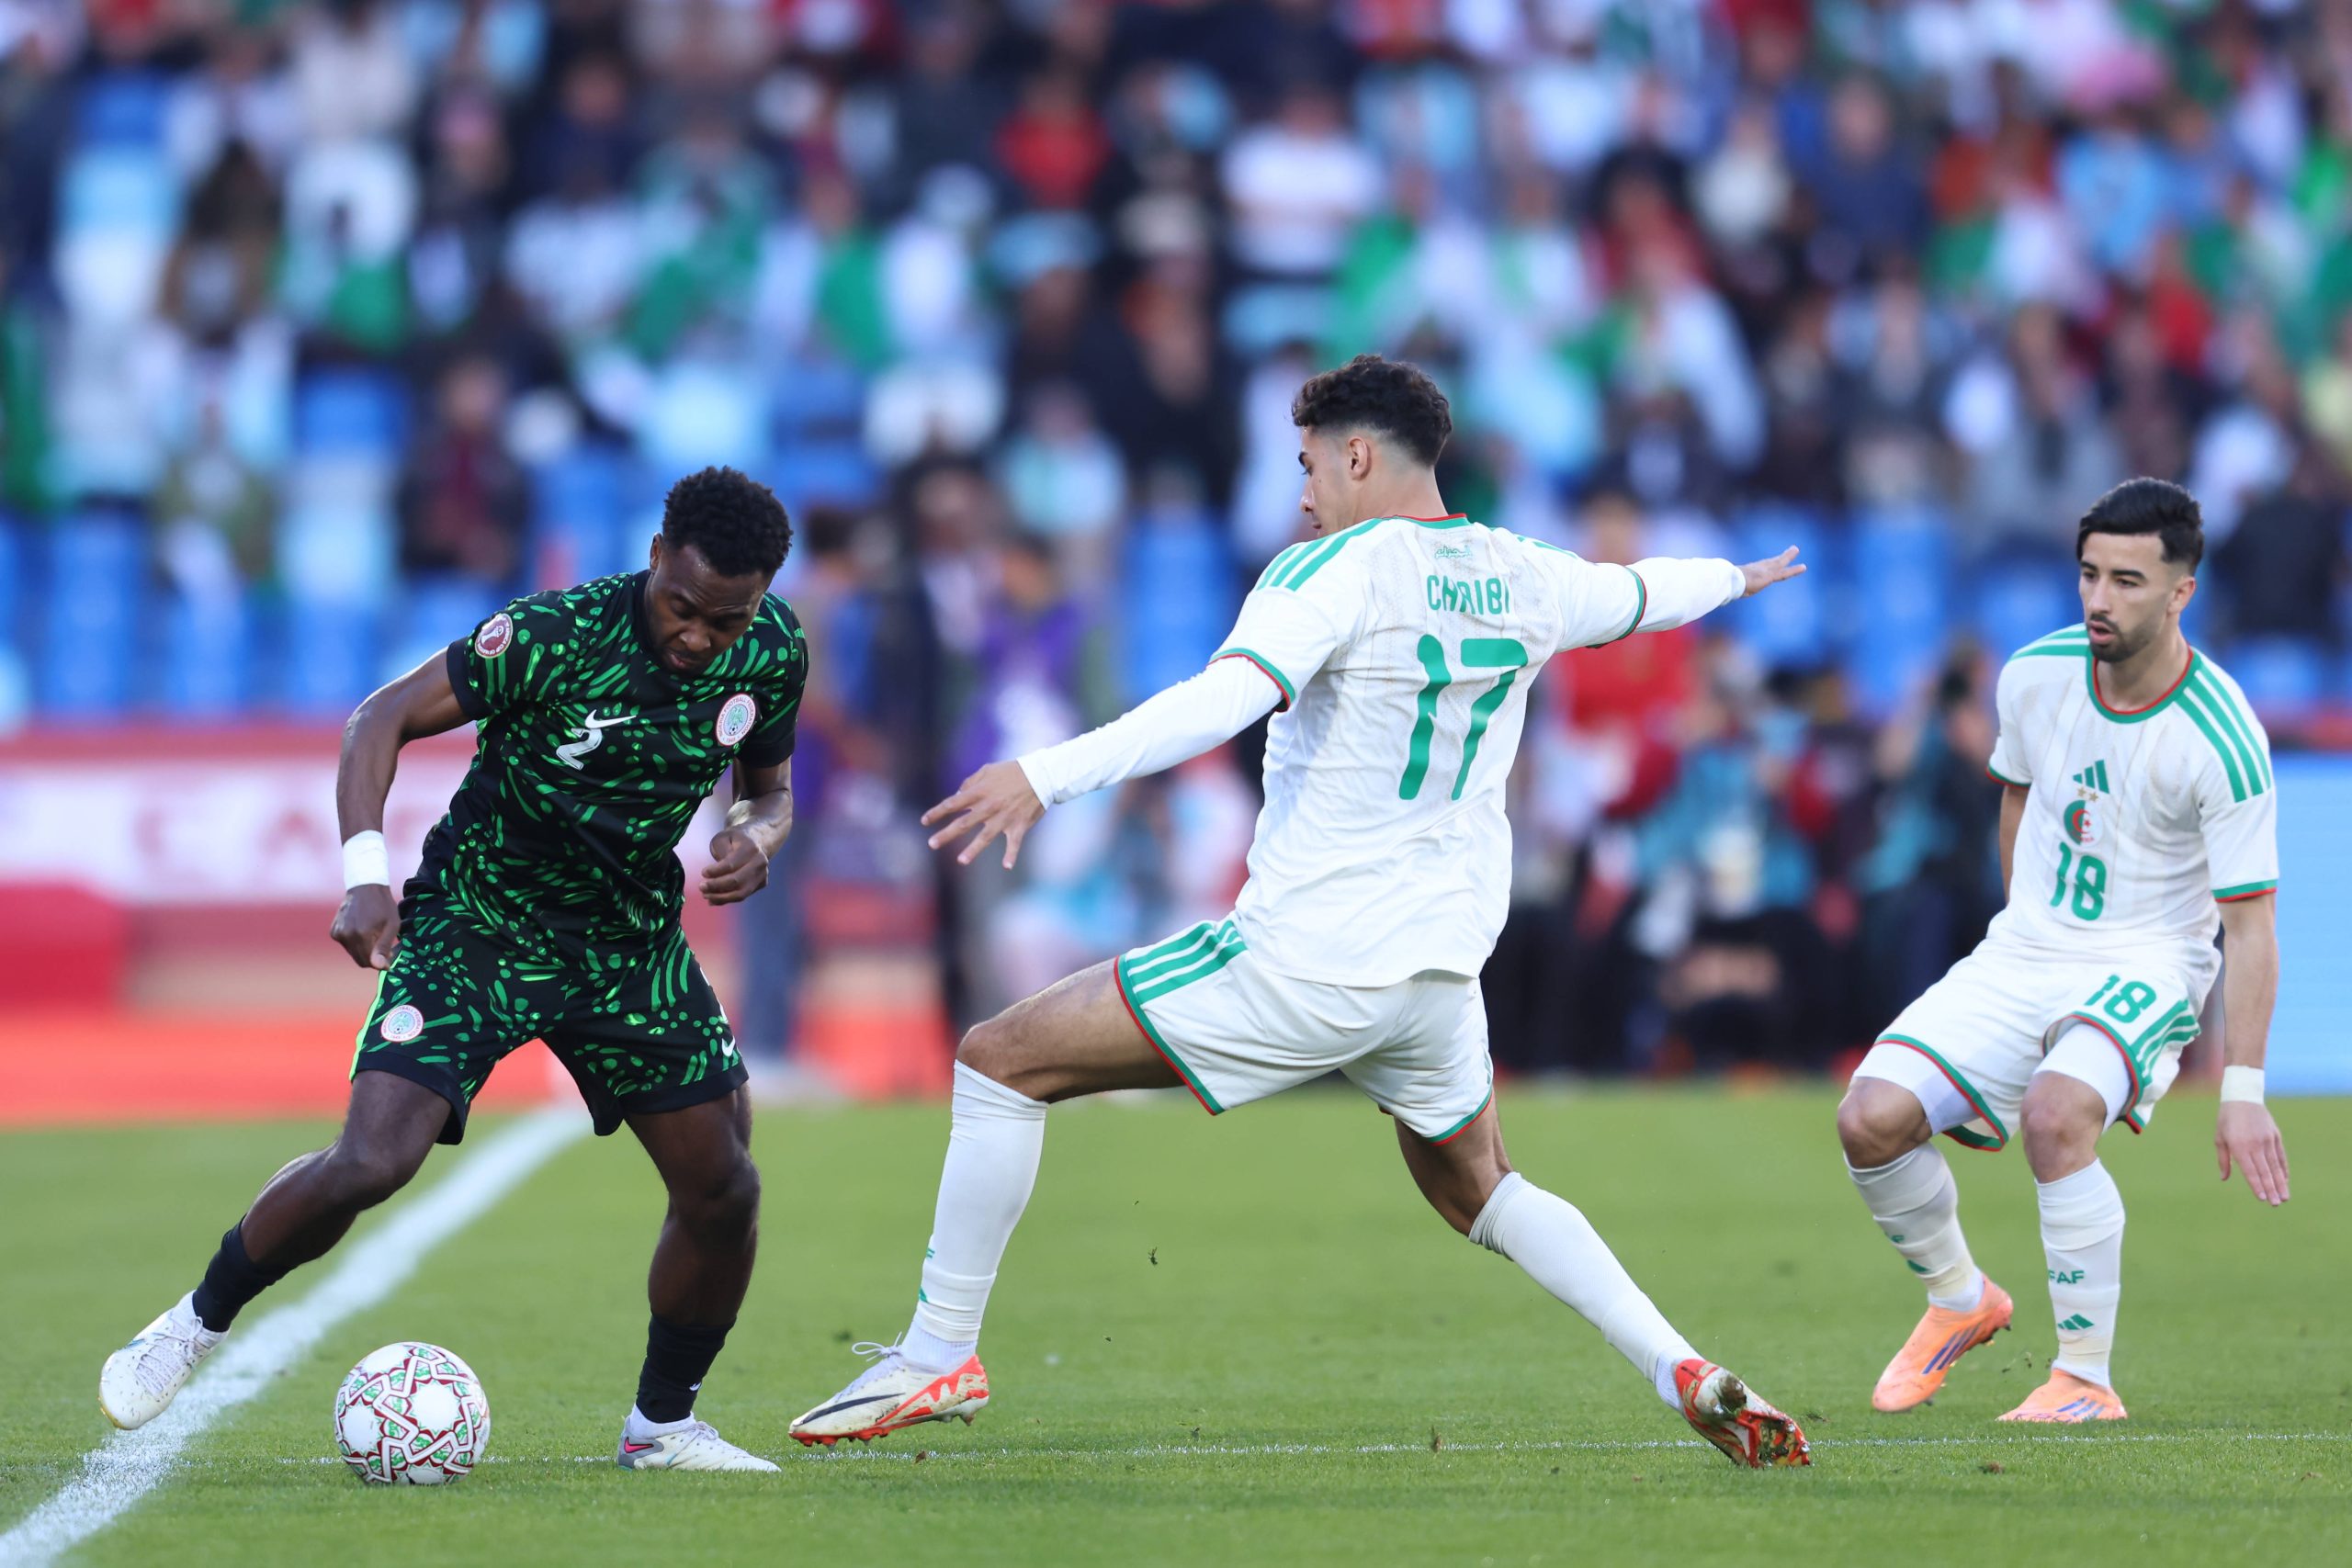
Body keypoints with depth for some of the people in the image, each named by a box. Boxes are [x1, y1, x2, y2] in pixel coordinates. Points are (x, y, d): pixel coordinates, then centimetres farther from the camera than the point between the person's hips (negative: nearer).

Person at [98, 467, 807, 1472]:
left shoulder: (772, 652, -8)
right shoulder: (553, 636, -25)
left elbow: (769, 787, 9)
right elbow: (382, 718, -18)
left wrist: (756, 837, -15)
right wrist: (364, 872, -30)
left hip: (630, 936, 5)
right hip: (476, 922, -5)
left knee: (722, 1190, -2)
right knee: (370, 1163, -20)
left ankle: (663, 1424, 20)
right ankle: (199, 1320, 6)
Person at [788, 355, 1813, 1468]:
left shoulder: (1334, 571, -13)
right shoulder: (1520, 578, 7)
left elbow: (1225, 699, -30)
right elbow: (1637, 593, 29)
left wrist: (1046, 776, -39)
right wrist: (1734, 578, 52)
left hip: (1306, 961, -7)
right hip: (1441, 973, 7)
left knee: (1001, 1060, 1)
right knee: (1478, 1192, 29)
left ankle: (940, 1354, 0)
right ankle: (1683, 1369, 11)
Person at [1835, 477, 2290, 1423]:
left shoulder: (2222, 739, -19)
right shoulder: (2034, 676, -4)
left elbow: (2250, 924, -17)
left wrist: (2243, 1089, -22)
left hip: (2148, 965, -5)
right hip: (2024, 953, 5)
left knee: (2054, 1114, -35)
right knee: (1871, 1120, -13)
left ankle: (2086, 1381, -22)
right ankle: (1960, 1301, 16)